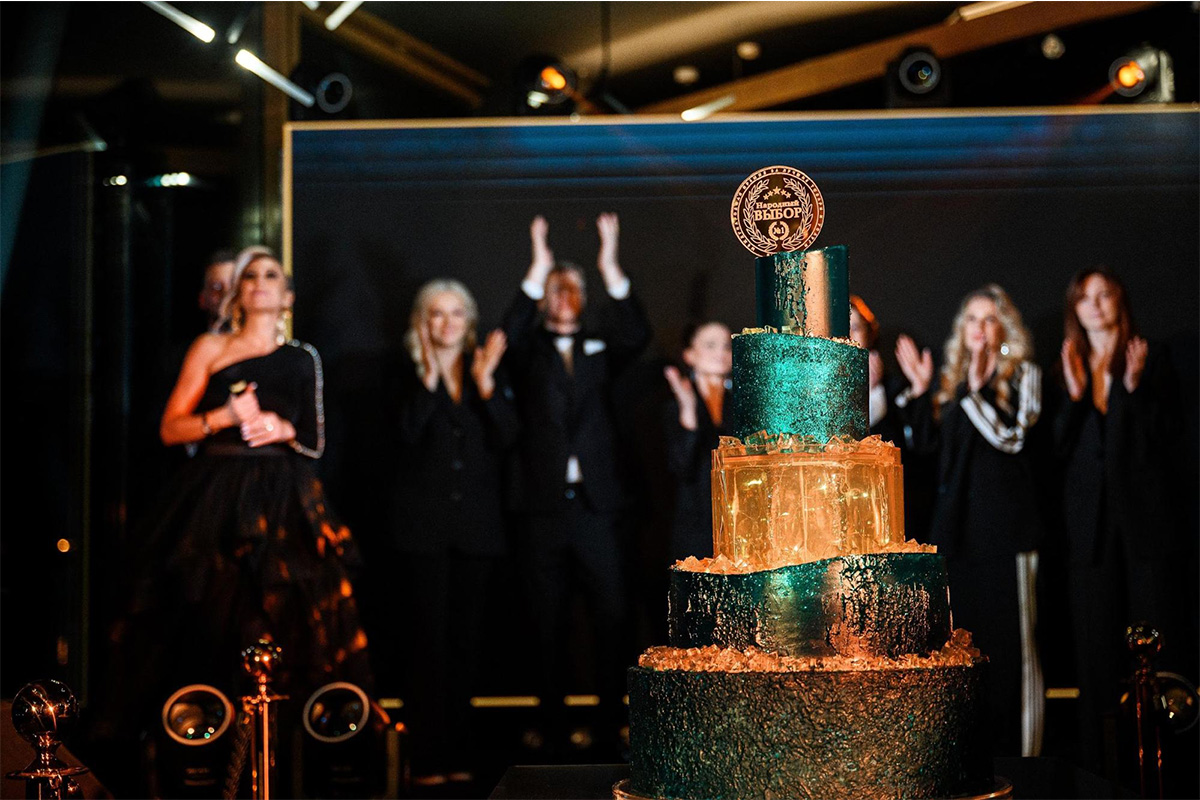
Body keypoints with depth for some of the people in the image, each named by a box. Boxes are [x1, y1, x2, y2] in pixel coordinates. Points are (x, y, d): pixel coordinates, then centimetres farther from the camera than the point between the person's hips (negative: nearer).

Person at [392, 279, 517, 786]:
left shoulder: (489, 375, 12)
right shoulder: (410, 377, 3)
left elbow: (506, 437, -1)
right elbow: (408, 433, -13)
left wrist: (485, 383, -12)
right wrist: (428, 375, -20)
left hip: (476, 525, 3)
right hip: (424, 524, -3)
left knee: (466, 640, 5)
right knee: (429, 639, -6)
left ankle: (457, 754, 12)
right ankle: (427, 759, -4)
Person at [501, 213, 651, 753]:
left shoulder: (599, 348, 13)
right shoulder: (530, 350, 9)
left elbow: (637, 337, -7)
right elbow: (509, 336, -14)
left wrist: (611, 269, -17)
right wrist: (538, 269, -23)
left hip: (594, 503, 1)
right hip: (543, 505, -1)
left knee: (610, 613, -3)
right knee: (548, 621, 4)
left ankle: (613, 719, 3)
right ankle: (552, 722, 10)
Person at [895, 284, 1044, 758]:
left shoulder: (1021, 375, 1)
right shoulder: (952, 380, 17)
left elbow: (1012, 436, -11)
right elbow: (931, 441, 14)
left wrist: (977, 391, -19)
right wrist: (920, 391, 5)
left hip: (1005, 519, -6)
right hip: (958, 523, 6)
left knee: (1010, 639, -5)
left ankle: (1019, 750, -2)